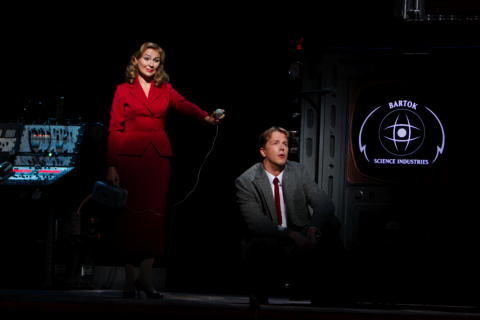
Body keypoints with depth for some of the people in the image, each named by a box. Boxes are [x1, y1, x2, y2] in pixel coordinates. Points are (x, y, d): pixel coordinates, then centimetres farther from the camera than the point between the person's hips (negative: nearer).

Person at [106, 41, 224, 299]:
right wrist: (111, 166, -7)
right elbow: (114, 129, 1)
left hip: (158, 156, 3)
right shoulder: (124, 90, 6)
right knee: (132, 213, -6)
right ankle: (130, 279, -3)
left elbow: (185, 105, -7)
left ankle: (146, 277, 2)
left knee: (154, 214, -3)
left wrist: (207, 117, -28)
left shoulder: (165, 90, 13)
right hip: (130, 155, -3)